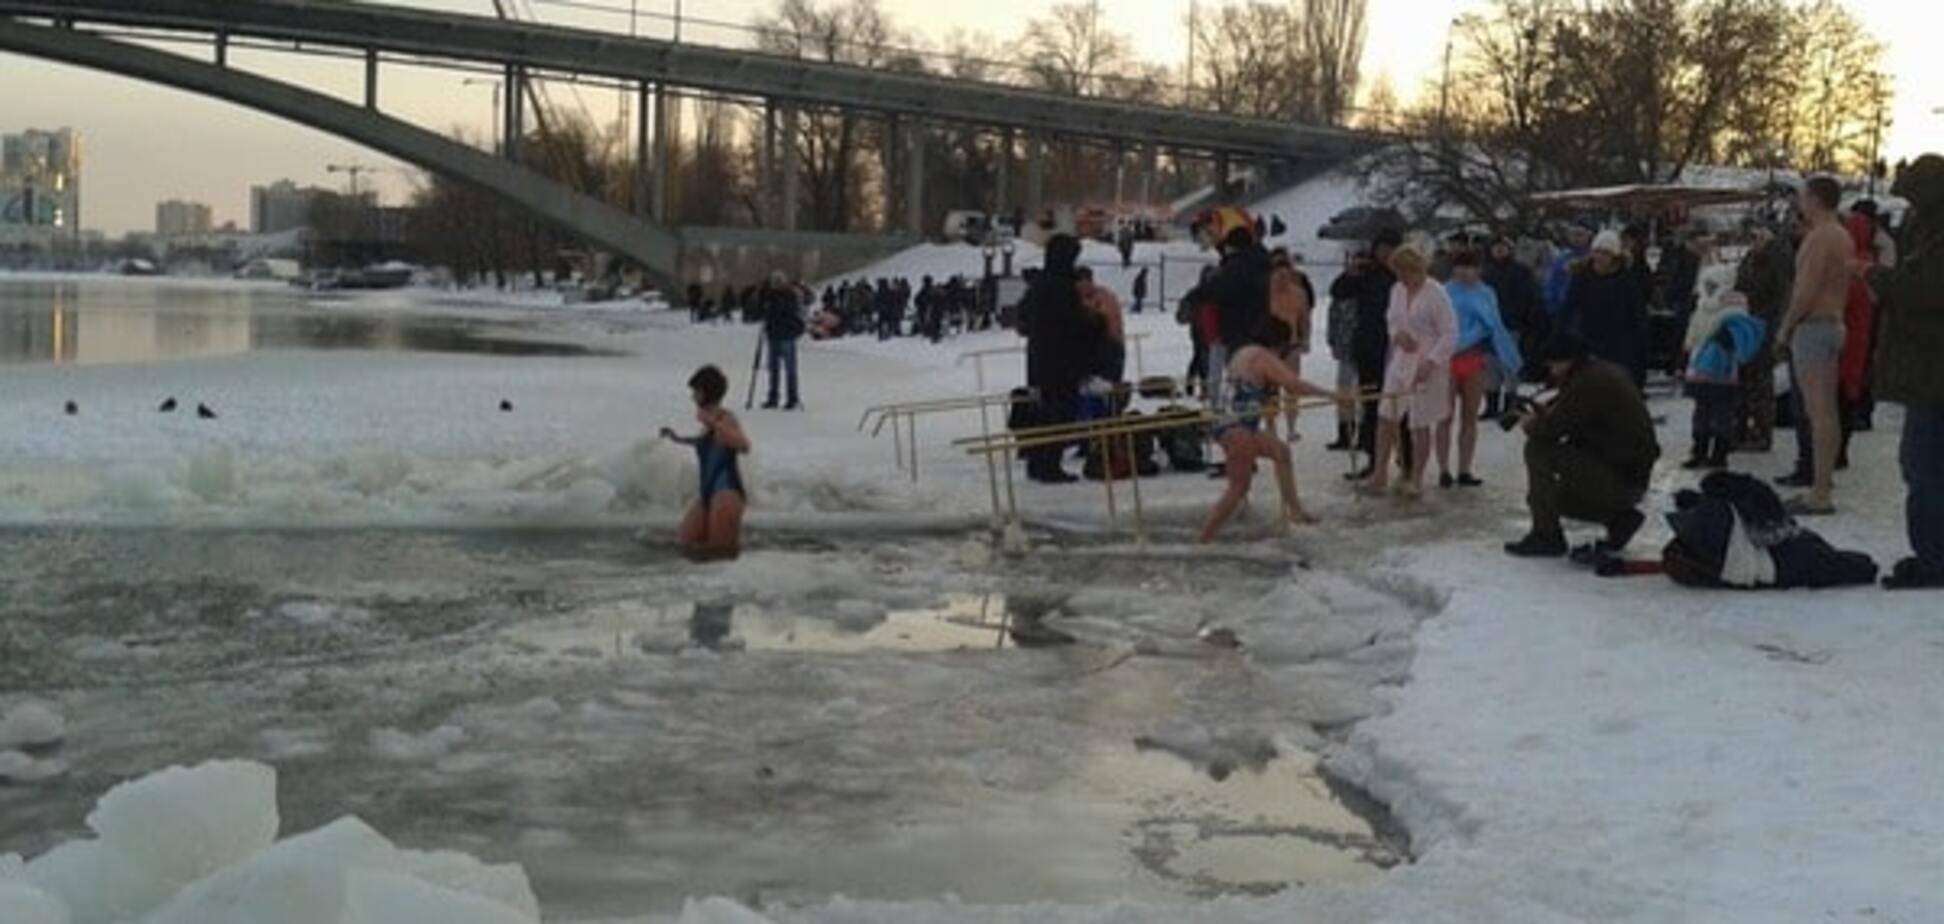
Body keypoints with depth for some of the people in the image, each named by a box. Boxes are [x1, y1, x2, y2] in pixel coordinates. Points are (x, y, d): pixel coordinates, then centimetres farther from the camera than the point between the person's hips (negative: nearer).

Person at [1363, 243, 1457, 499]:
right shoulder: (1397, 290, 7)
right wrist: (1397, 334, -5)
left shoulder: (1436, 294, -14)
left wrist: (1430, 362, -23)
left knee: (1420, 425, 2)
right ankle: (1379, 474, 11)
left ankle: (1416, 480, 13)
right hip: (1400, 360, 6)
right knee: (1386, 417, 3)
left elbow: (1450, 334, -15)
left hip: (1427, 365, -6)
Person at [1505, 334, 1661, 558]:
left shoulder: (1588, 381, -19)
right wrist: (1544, 415, 4)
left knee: (1537, 449, -14)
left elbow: (1551, 428, -22)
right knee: (1558, 496, 27)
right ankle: (1620, 517, 17)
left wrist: (1531, 424, 0)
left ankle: (1546, 536, -9)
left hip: (1618, 479, -11)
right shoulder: (1612, 372, 14)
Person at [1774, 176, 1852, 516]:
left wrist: (1785, 327, -10)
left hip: (1813, 326, -10)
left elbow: (1806, 292, -21)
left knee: (1818, 413, -10)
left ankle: (1820, 494, -10)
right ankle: (1824, 481, 19)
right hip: (1834, 325, 10)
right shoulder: (1842, 236, 15)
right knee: (1827, 411, 13)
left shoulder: (1819, 237, -16)